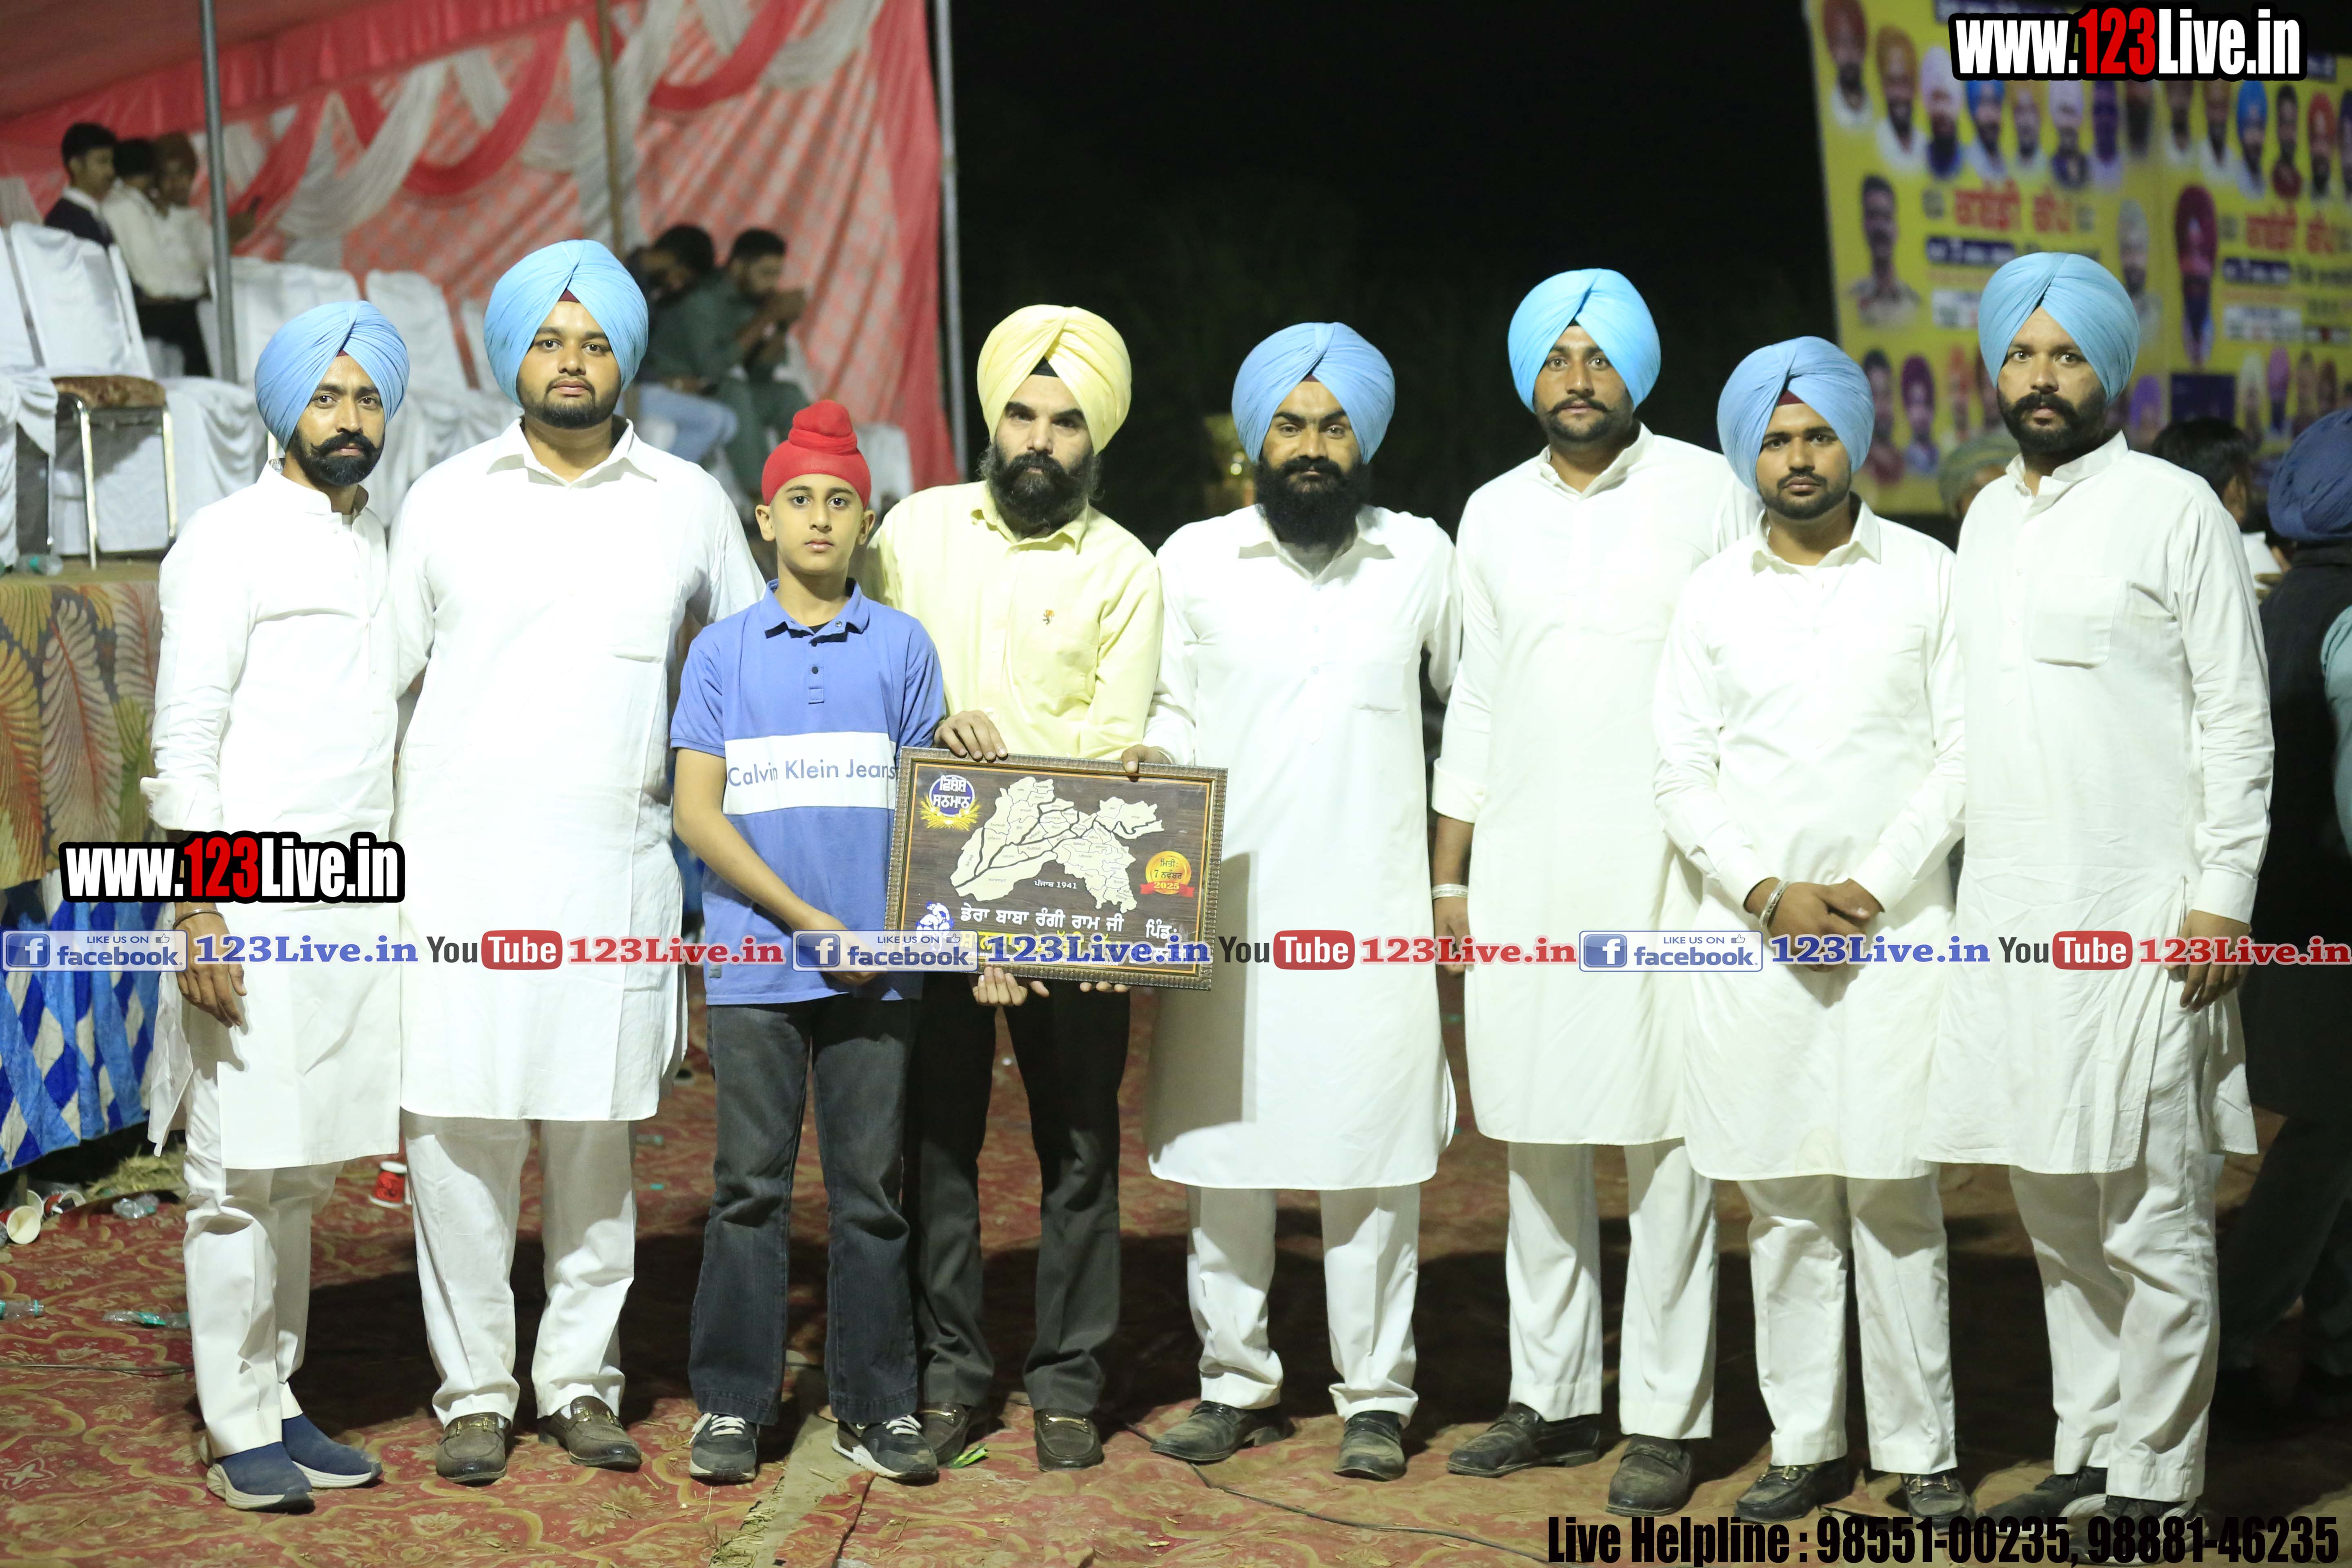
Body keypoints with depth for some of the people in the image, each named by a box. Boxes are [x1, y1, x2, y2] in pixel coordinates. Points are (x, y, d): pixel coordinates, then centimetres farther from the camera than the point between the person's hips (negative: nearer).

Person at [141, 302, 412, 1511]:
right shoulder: (228, 541, -4)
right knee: (242, 1175, -4)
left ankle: (278, 1405, 19)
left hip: (360, 890, 7)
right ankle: (237, 1433, 3)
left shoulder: (385, 548, 17)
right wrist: (202, 910, -16)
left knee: (303, 1170, 11)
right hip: (253, 892, -6)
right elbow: (184, 737, -9)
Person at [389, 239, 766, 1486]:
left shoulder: (688, 502, 9)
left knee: (596, 1136, 4)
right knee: (459, 1129, -2)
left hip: (615, 869, 1)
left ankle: (582, 1378, 17)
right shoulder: (446, 499, 8)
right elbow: (383, 672, 11)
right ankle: (473, 1389, 10)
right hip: (457, 866, 0)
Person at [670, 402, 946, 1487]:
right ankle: (731, 1406, 11)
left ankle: (874, 1407, 13)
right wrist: (806, 919, -7)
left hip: (875, 967, 1)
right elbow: (696, 812, 1)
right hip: (755, 960, -1)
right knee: (750, 1188, 3)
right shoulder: (721, 652, 6)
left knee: (870, 1191, 5)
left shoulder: (903, 647, 8)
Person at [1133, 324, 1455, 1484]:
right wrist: (1145, 761, -11)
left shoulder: (1421, 557, 7)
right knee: (1220, 1147, 4)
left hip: (1374, 915, 0)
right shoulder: (1194, 559, 6)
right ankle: (1237, 1381, 18)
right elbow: (1169, 714, 11)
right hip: (1230, 906, 1)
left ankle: (1376, 1396, 12)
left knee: (1370, 1160, 1)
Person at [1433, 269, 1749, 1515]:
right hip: (1520, 866, 4)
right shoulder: (1494, 513, 13)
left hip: (1665, 864, -4)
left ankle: (1665, 1418, 3)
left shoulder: (1708, 493, 1)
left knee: (1664, 1138, -3)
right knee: (1533, 1135, 7)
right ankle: (1551, 1397, 17)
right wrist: (1447, 875, 12)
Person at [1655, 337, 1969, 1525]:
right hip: (1752, 931, 2)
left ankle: (1921, 1451, 6)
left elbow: (1962, 755, 1)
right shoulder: (1715, 593, 9)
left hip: (1896, 930, -2)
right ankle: (1805, 1444, 13)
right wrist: (1769, 893, -7)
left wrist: (1872, 886, -9)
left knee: (1896, 1198, -2)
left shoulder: (1925, 575, 5)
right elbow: (1681, 773, 6)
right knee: (1783, 1204, 4)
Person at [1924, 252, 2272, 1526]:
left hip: (2141, 922, -6)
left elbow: (2238, 718, -7)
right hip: (2010, 916, 7)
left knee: (2151, 1217, -4)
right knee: (2055, 1212, 11)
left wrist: (2223, 895, -13)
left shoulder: (2173, 509, -4)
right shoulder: (1987, 517, 15)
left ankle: (2156, 1485, 3)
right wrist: (1955, 872, 16)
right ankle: (2089, 1452, 21)